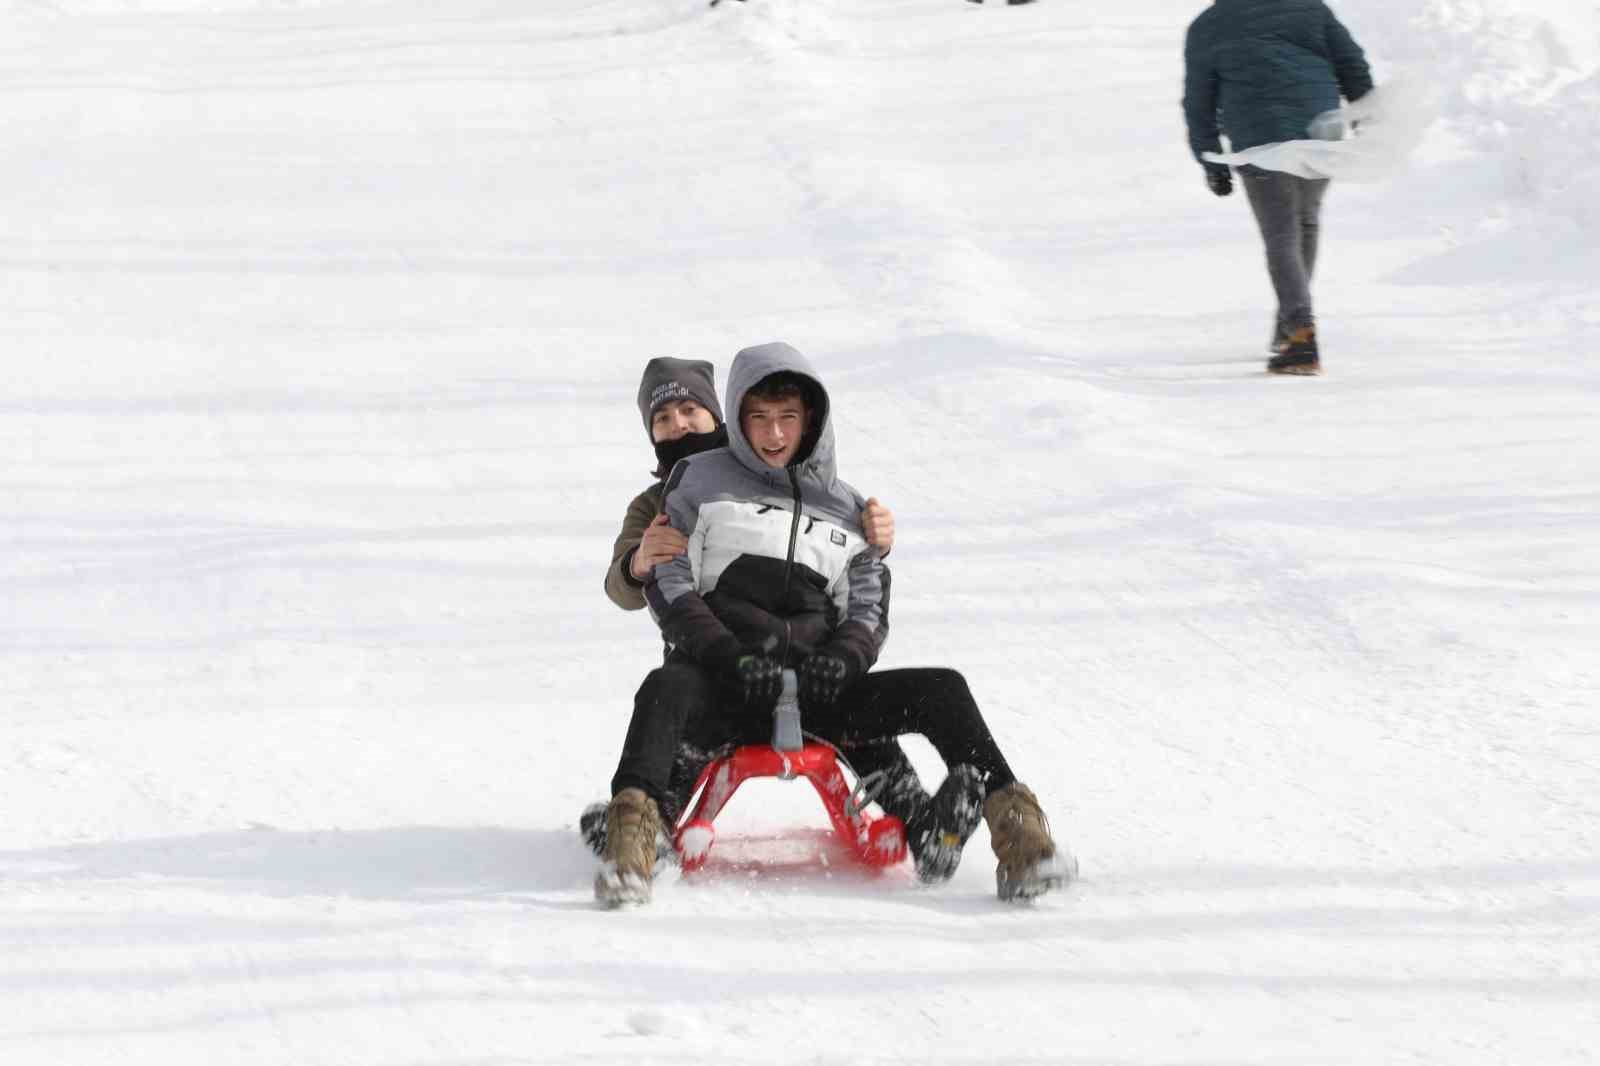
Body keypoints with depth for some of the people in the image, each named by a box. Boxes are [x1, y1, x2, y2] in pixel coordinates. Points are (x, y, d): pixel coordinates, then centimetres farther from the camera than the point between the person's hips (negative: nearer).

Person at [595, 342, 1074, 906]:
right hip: (721, 682, -3)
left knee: (943, 690, -20)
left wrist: (843, 658, -10)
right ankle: (629, 843, -59)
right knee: (665, 688, -40)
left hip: (815, 690, 3)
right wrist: (731, 658, -14)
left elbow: (870, 608, 16)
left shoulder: (843, 506, 23)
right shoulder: (701, 479, 14)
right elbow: (667, 584, 4)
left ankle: (1015, 830, -31)